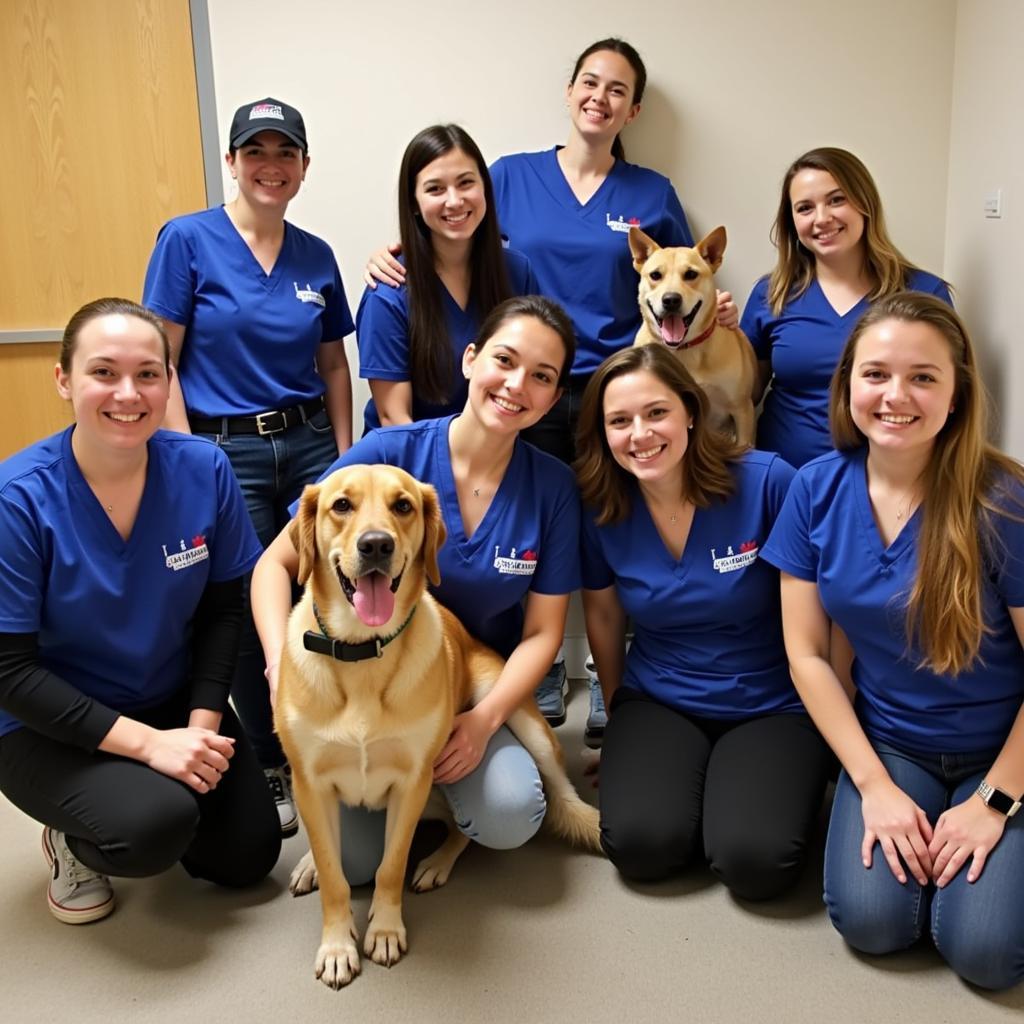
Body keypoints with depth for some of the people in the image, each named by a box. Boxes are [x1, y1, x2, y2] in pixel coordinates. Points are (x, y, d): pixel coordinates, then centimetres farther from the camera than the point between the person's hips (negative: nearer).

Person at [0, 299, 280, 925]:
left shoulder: (204, 470, -13)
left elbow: (224, 608, -2)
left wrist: (202, 722, -14)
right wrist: (148, 742, -25)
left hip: (173, 702, 4)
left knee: (250, 854, 1)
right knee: (157, 825, -28)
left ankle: (150, 789, 29)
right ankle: (72, 837, 8)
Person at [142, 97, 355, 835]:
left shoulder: (316, 257, 8)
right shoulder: (188, 240, -4)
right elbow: (160, 363, -6)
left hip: (308, 445, 4)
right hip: (224, 453, -3)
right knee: (248, 616, 5)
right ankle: (270, 767, 26)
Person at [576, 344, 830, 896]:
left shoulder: (767, 481, -16)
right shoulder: (600, 510, -6)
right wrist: (618, 713, 20)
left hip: (772, 706, -2)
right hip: (657, 702, 2)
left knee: (754, 860, -23)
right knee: (641, 844, -23)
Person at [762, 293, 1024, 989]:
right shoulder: (818, 490, -10)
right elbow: (808, 653, -6)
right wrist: (874, 786, -9)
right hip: (889, 745, 2)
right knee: (869, 919, -17)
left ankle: (965, 843, 15)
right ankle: (900, 827, 14)